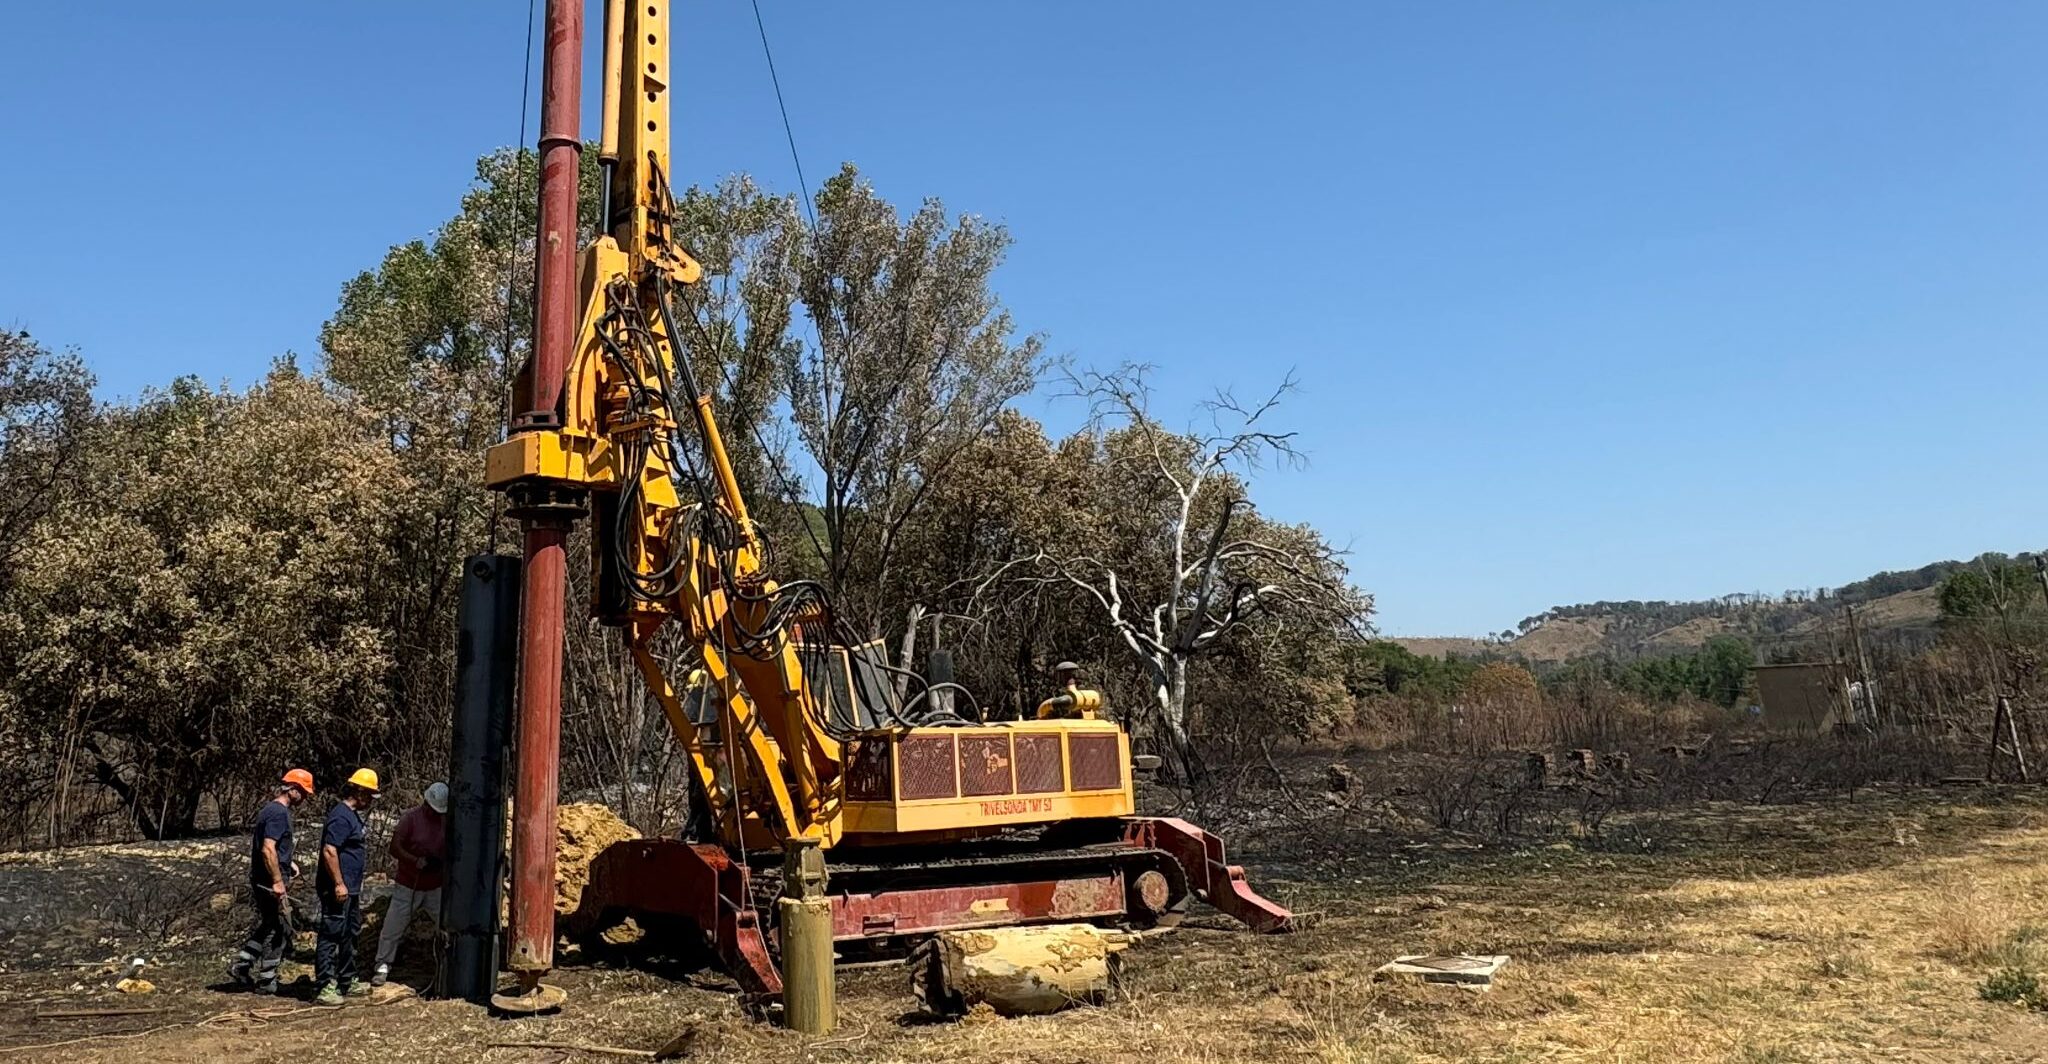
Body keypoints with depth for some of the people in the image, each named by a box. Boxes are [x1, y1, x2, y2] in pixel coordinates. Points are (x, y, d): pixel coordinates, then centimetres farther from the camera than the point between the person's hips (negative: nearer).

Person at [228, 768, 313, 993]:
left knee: (265, 926, 19)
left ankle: (240, 967, 21)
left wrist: (288, 864, 20)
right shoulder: (279, 812, -18)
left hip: (260, 880, 10)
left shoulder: (269, 809, 14)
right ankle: (266, 982, 6)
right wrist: (278, 881, -24)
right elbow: (268, 849, -26)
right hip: (271, 882, -10)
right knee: (280, 930, -1)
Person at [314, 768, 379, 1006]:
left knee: (349, 936, 17)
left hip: (350, 890, 11)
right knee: (331, 937, -7)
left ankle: (347, 982, 27)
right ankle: (325, 988, -4)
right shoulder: (341, 816, -16)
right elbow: (329, 852, -24)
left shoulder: (353, 815, 16)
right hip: (338, 890, -11)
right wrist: (339, 884, -24)